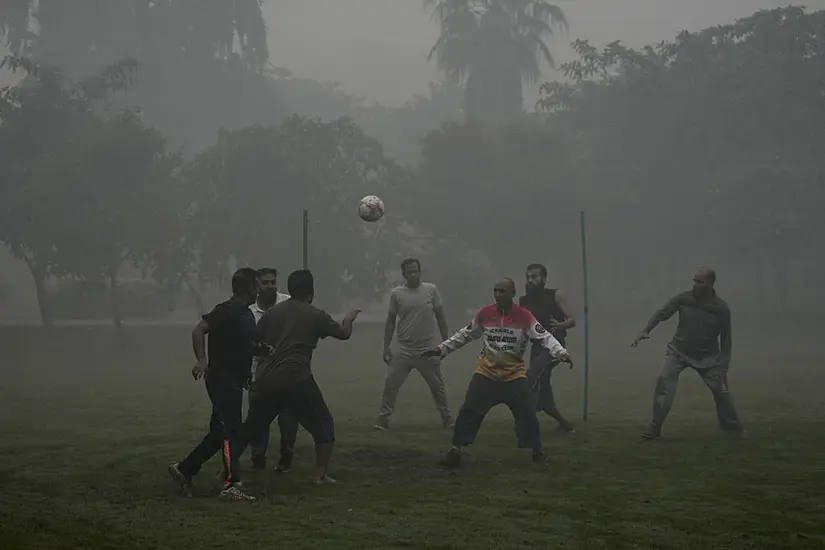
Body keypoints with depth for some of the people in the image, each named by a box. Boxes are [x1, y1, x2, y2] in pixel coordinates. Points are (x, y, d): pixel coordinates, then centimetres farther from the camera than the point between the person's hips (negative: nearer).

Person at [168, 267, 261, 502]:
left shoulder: (248, 315, 15)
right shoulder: (226, 311, -14)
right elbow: (198, 331, -23)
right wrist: (202, 360, -32)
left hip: (234, 382, 9)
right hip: (221, 380, -9)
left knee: (220, 432, 14)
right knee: (231, 431, -11)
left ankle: (185, 468, 25)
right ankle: (231, 485, -12)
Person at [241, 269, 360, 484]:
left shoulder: (271, 313, 12)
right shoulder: (315, 315, 2)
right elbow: (344, 333, 16)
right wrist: (349, 319, 37)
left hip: (265, 380, 4)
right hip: (296, 380, -4)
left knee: (251, 426, 19)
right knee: (323, 424, 11)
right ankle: (321, 474, 5)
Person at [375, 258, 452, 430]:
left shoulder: (431, 290, -1)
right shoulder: (397, 294, 0)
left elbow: (440, 317, 4)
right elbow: (390, 321, 6)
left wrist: (445, 342, 2)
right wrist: (386, 347, 2)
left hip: (428, 350, 0)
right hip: (404, 350, 0)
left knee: (437, 386, 8)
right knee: (390, 384, -5)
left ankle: (447, 418, 20)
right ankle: (383, 418, 3)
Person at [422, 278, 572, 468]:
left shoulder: (524, 316, -8)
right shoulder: (485, 314, -1)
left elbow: (544, 337, -14)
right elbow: (465, 335, 11)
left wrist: (561, 352, -31)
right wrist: (441, 349, 10)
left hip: (515, 375, -1)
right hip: (486, 373, 1)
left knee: (527, 413, -5)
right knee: (469, 411, -5)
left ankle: (537, 451, 14)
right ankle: (455, 451, 4)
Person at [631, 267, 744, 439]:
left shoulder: (721, 308, -11)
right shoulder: (683, 299, -10)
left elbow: (726, 339, -5)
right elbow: (662, 314, -9)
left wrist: (723, 367, -9)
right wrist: (646, 331, -26)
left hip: (707, 357, 0)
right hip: (679, 351, 0)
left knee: (721, 389, 4)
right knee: (664, 381, -20)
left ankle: (733, 427, 28)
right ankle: (655, 427, -17)